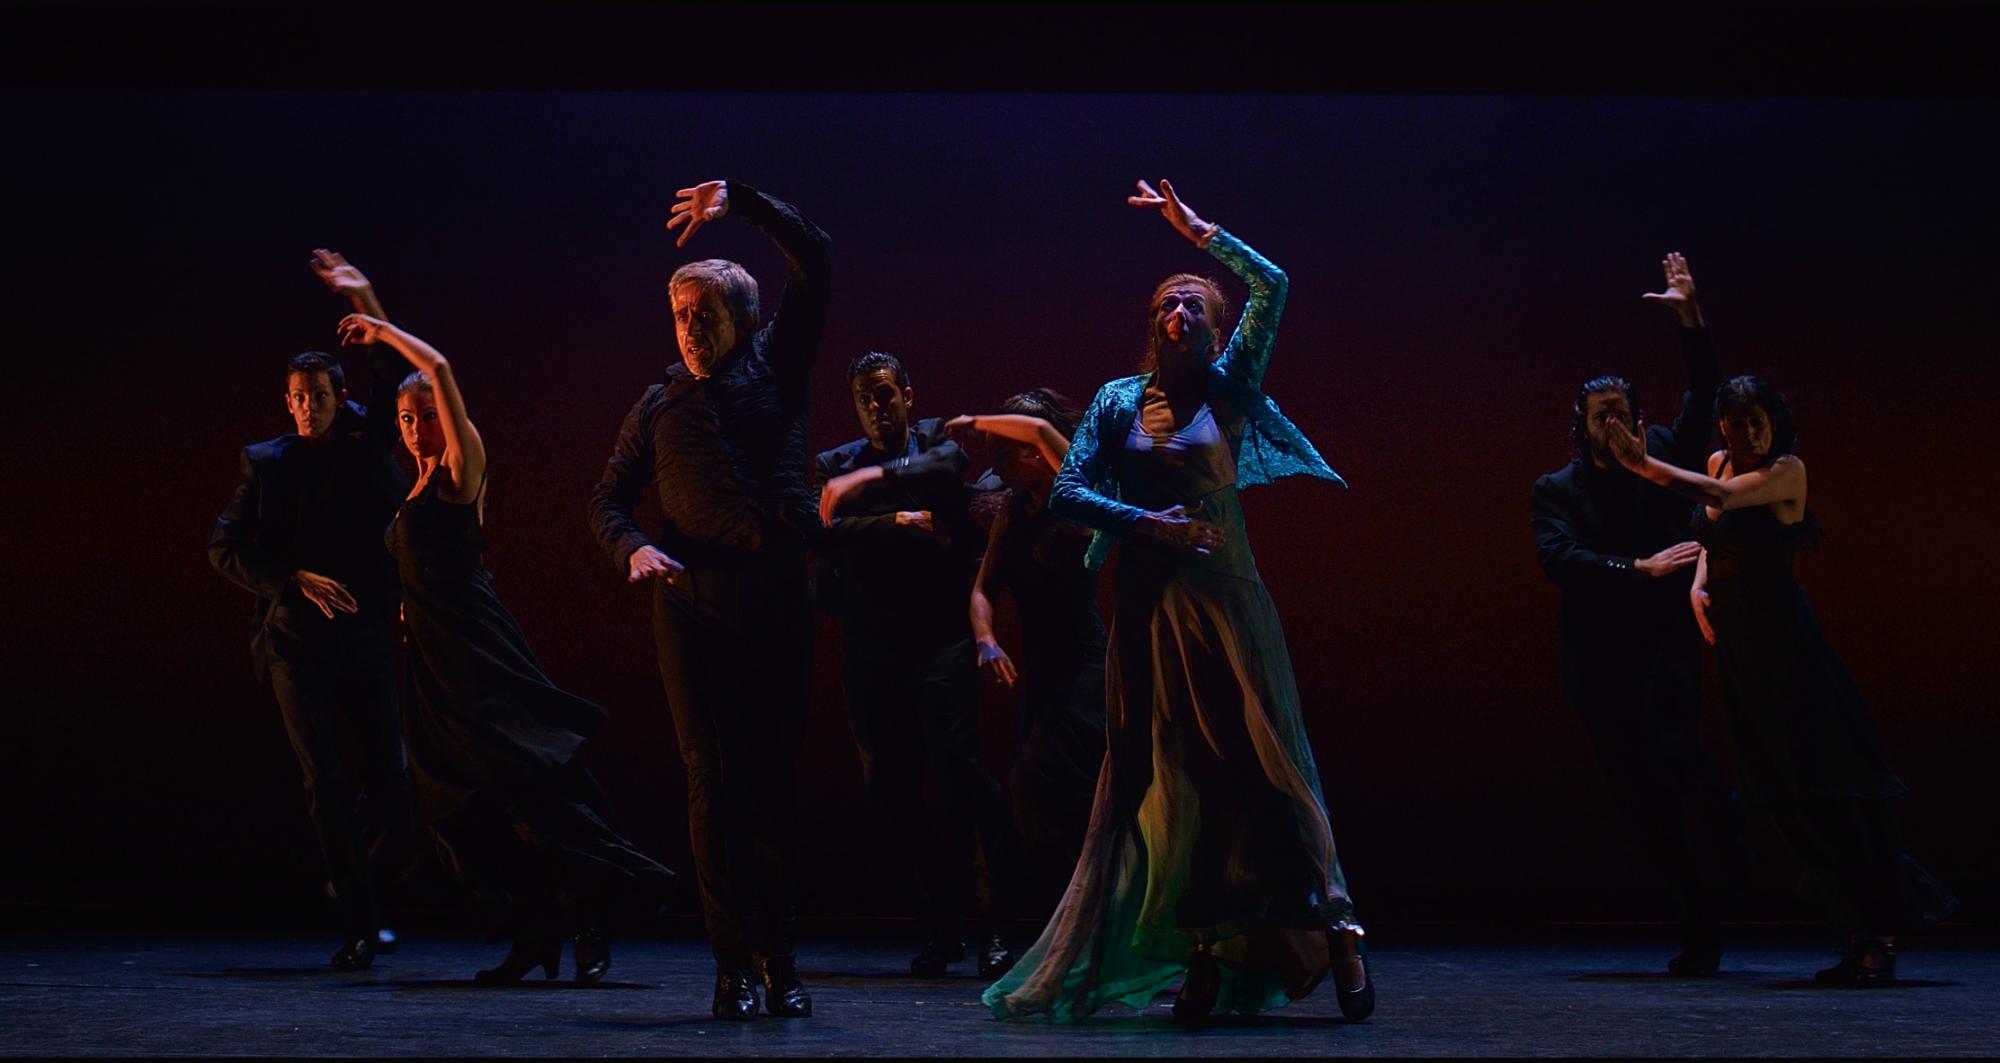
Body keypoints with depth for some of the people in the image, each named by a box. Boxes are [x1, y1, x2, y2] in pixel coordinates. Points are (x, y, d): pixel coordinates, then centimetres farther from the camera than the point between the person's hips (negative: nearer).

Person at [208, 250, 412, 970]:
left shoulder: (366, 445, 10)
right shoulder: (266, 464, 8)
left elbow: (398, 376, 3)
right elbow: (226, 549, 5)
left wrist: (366, 301, -6)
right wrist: (296, 580, -8)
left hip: (365, 635, 1)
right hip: (295, 640, -1)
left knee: (390, 776, -1)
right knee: (325, 782, -6)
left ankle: (356, 879, 24)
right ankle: (359, 923, -1)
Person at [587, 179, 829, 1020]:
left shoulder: (774, 365, 11)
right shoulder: (660, 403, 15)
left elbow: (815, 262, 6)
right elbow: (609, 497, 15)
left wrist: (740, 200, -1)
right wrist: (632, 546, -6)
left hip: (780, 597, 0)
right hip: (694, 602, 1)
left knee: (777, 778, 4)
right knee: (714, 782, -4)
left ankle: (781, 959, 11)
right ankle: (735, 965, -2)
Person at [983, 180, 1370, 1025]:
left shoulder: (1229, 390, 6)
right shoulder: (1119, 401, 9)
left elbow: (1270, 286, -3)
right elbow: (1067, 492, 3)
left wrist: (1197, 229, 3)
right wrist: (1144, 523, -9)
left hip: (1225, 598, -2)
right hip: (1148, 600, 2)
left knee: (1259, 762, -7)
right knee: (1161, 771, 1)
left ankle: (1329, 925, -5)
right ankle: (1203, 955, 7)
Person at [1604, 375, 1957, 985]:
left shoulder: (1787, 470, -8)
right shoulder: (1719, 464, 13)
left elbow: (1722, 497, -23)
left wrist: (1646, 465, -17)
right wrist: (1697, 584, 6)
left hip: (1782, 640, -7)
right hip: (1735, 644, 7)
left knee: (1824, 784, -10)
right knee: (1783, 794, 7)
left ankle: (1880, 938, -7)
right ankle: (1859, 933, 16)